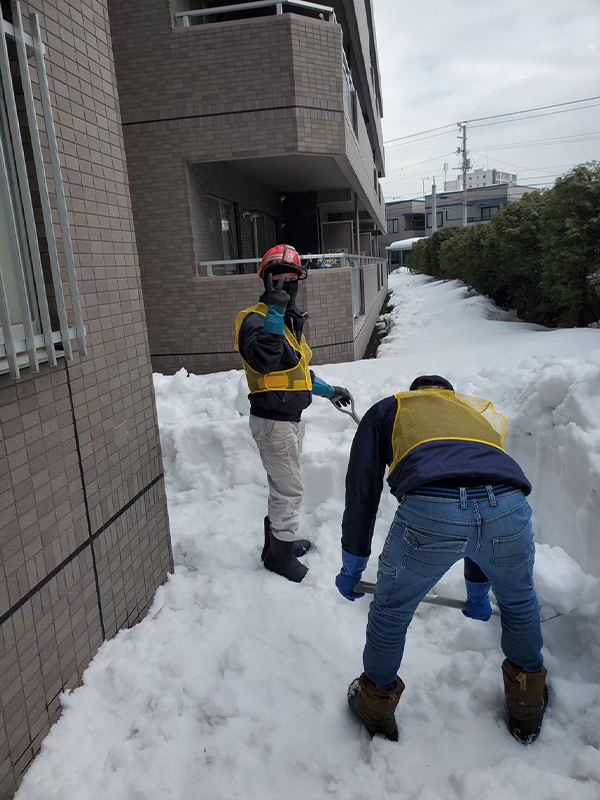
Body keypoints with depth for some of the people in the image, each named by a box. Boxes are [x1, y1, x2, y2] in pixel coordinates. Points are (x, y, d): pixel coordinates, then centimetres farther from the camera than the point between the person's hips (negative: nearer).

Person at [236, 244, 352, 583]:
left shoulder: (292, 319, 12)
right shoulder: (256, 319, -18)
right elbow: (263, 361, -38)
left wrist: (328, 391, 20)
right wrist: (274, 312, -40)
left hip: (290, 417, 9)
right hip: (272, 419, -9)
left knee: (283, 485, 22)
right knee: (290, 490, 1)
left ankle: (279, 540, 40)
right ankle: (280, 554, 20)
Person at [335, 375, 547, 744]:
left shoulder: (387, 409, 30)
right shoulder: (486, 413, 39)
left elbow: (362, 491, 22)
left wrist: (353, 565, 34)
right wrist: (478, 591, 53)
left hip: (429, 511, -3)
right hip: (508, 507, 4)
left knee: (391, 612, 24)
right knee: (520, 602, 35)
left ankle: (376, 705, 47)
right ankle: (527, 708, 55)